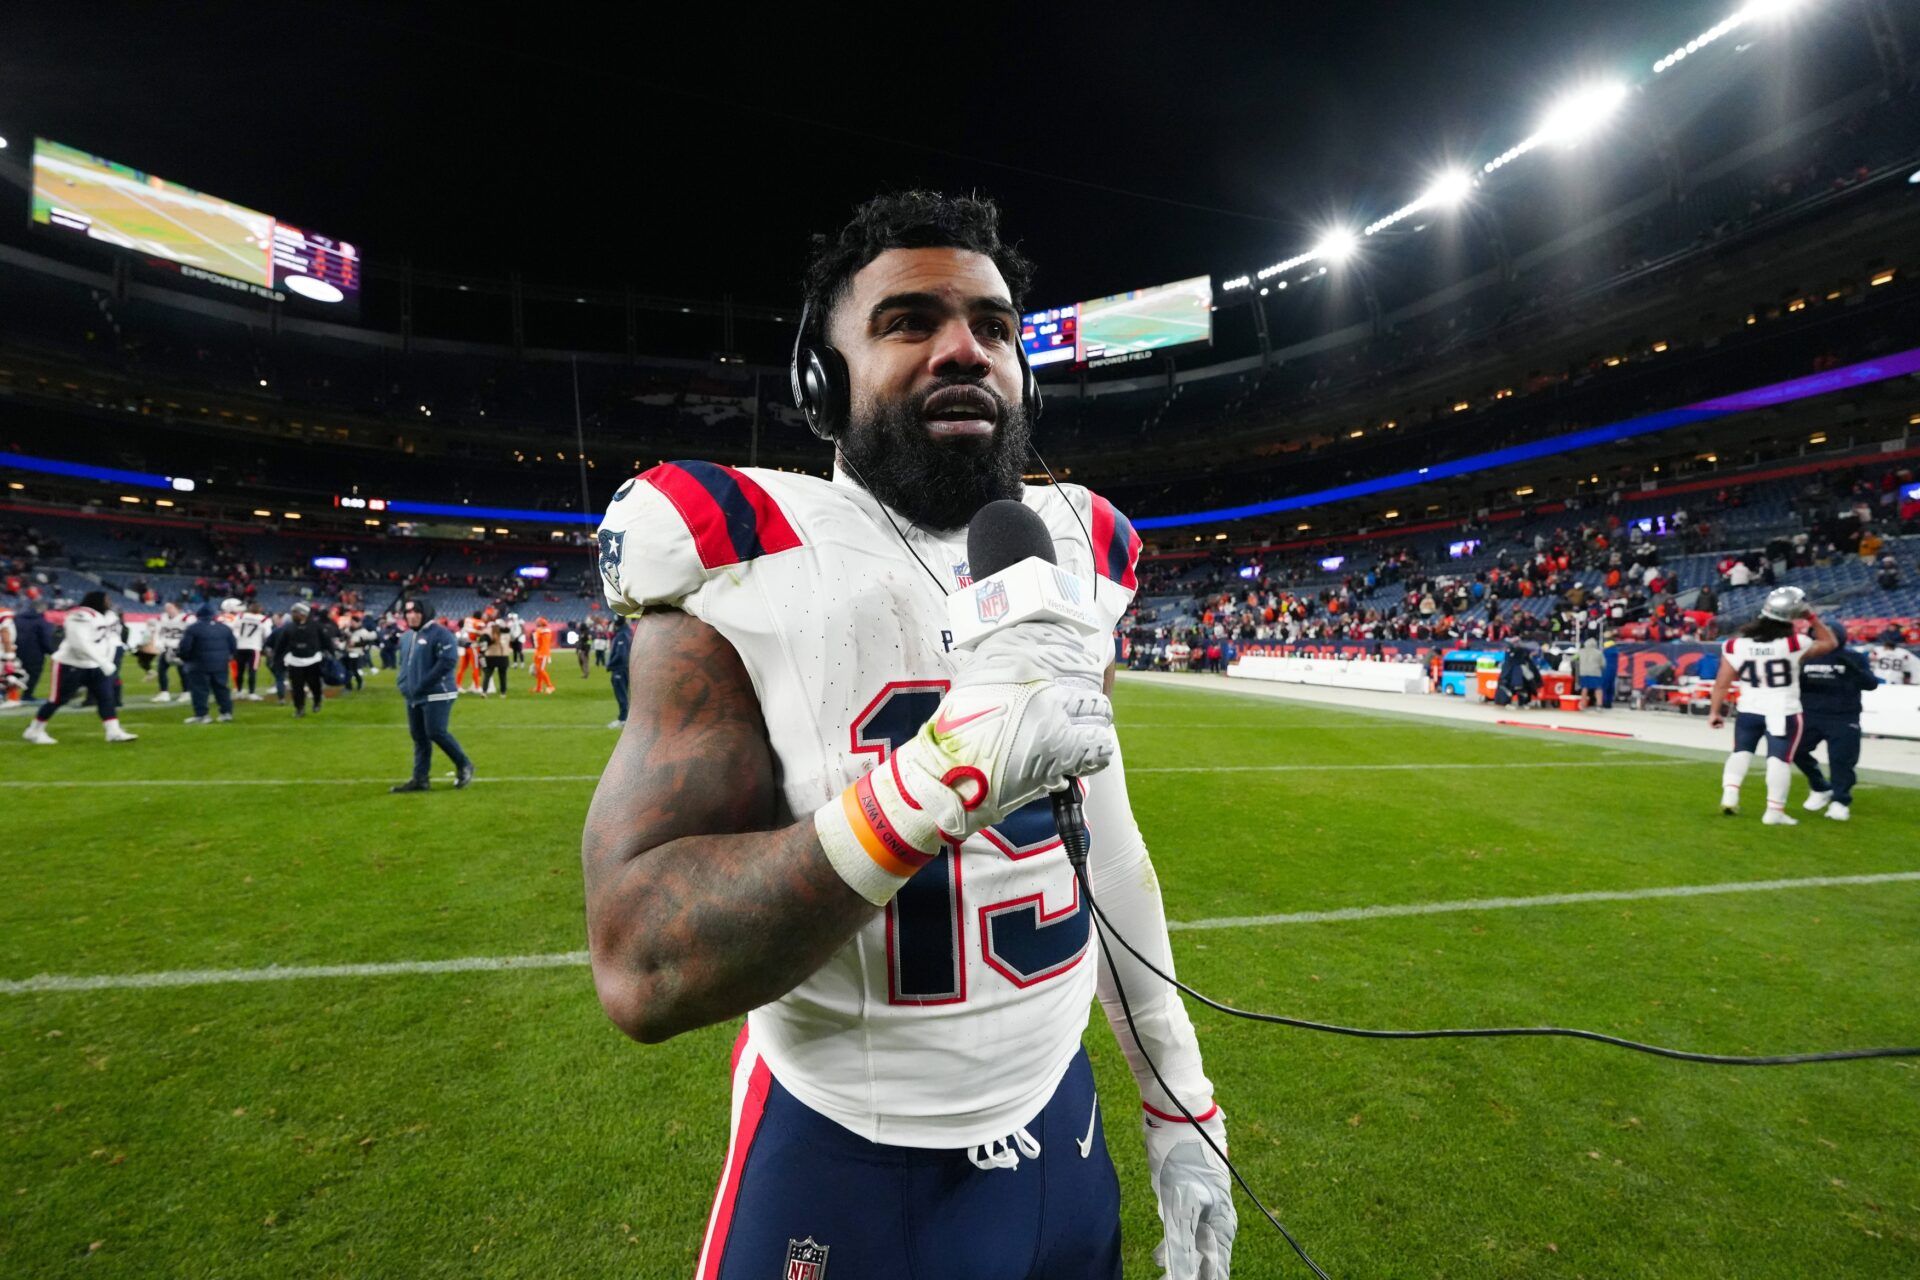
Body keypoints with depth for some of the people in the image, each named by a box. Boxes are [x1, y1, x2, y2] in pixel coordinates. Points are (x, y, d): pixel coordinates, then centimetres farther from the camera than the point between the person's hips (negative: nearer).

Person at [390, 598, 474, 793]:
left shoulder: (439, 633, -12)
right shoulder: (406, 636, 16)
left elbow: (448, 660, -21)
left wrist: (424, 683, -21)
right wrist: (403, 681, 8)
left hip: (436, 694, -9)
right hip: (414, 696, 9)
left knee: (436, 732, -12)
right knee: (419, 737, 10)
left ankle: (464, 765, 6)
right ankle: (420, 779, 15)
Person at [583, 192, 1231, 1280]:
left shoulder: (1076, 559, -2)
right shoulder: (742, 561, -18)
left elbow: (1108, 839, 5)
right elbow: (644, 969, -22)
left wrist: (1182, 1106, 8)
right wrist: (943, 775, -35)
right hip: (845, 1166, -4)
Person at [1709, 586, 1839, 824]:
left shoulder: (1737, 644, -8)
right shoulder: (1793, 644, -13)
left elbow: (1722, 683, -5)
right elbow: (1830, 643, 8)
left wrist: (1714, 711, 3)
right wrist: (1811, 618, 11)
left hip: (1749, 710, 2)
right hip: (1783, 713, -2)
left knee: (1741, 751, 18)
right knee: (1780, 759, 2)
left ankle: (1729, 794, 6)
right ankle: (1774, 811, 3)